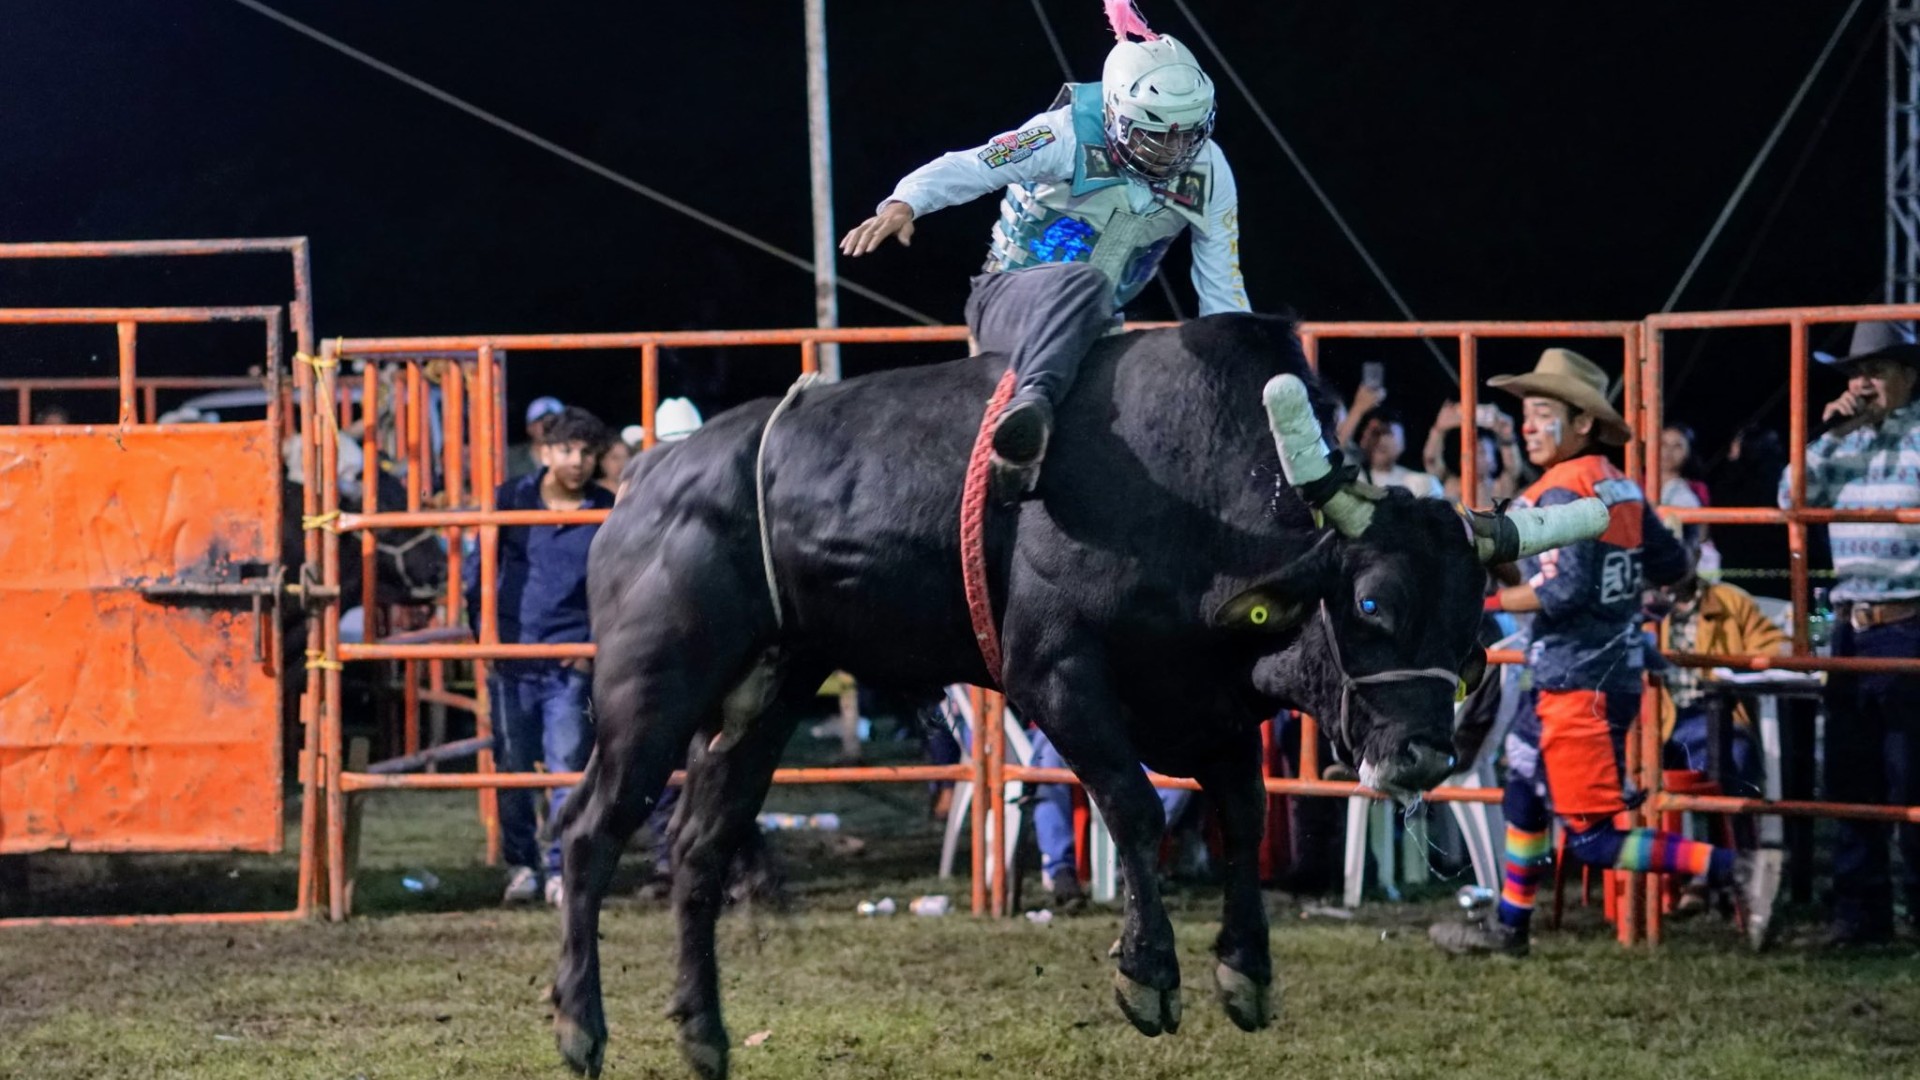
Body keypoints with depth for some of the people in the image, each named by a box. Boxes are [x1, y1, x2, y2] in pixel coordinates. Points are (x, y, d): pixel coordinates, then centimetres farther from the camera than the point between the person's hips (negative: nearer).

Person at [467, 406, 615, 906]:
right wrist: (483, 629, 4)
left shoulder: (607, 513, 2)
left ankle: (562, 869, 0)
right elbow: (477, 569, 11)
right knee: (513, 768, 6)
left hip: (571, 662, -1)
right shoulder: (510, 501, 3)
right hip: (511, 658, 1)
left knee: (568, 765, -7)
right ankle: (521, 863, 19)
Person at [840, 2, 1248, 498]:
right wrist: (904, 203, -42)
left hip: (1093, 330, 7)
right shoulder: (1070, 136, -17)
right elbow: (968, 168, -24)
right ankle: (1032, 403, -64)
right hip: (1007, 300, -7)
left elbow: (1222, 291, 4)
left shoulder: (1209, 174, -4)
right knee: (1081, 284, -38)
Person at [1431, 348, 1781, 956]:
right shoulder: (1621, 489, 8)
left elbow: (1564, 590, -26)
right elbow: (1673, 568, 14)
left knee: (1593, 840, -8)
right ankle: (1509, 926, 34)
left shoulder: (1562, 494, -17)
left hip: (1580, 686, -10)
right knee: (1524, 785, 23)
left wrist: (1489, 601, -15)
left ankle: (1739, 870, -19)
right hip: (1617, 671, 10)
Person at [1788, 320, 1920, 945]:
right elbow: (1794, 500, 9)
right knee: (1850, 778, 9)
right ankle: (1860, 911, 15)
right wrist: (1829, 439, -1)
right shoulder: (1847, 441, 14)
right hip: (1851, 629, 7)